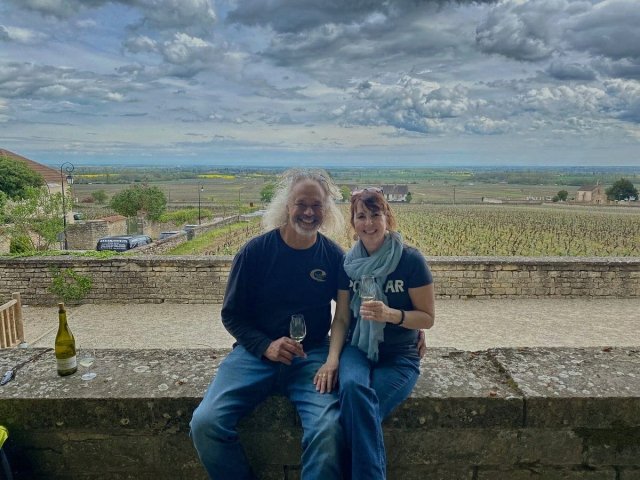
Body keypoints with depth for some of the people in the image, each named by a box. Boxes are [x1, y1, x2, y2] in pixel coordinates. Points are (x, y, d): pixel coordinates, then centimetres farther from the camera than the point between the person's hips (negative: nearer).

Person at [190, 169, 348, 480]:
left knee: (328, 429, -29)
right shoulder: (255, 251, -3)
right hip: (256, 351, 1)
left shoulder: (334, 256, 0)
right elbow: (232, 314, 3)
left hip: (311, 355, 0)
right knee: (205, 423, -19)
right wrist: (266, 346, -12)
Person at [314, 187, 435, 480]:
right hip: (358, 349, 3)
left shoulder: (410, 260, -9)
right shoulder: (348, 262, 2)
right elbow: (342, 317, 4)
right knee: (352, 387, -32)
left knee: (358, 412, -29)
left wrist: (390, 314, -23)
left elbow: (428, 318, -5)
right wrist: (332, 358, -12)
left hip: (399, 357, -2)